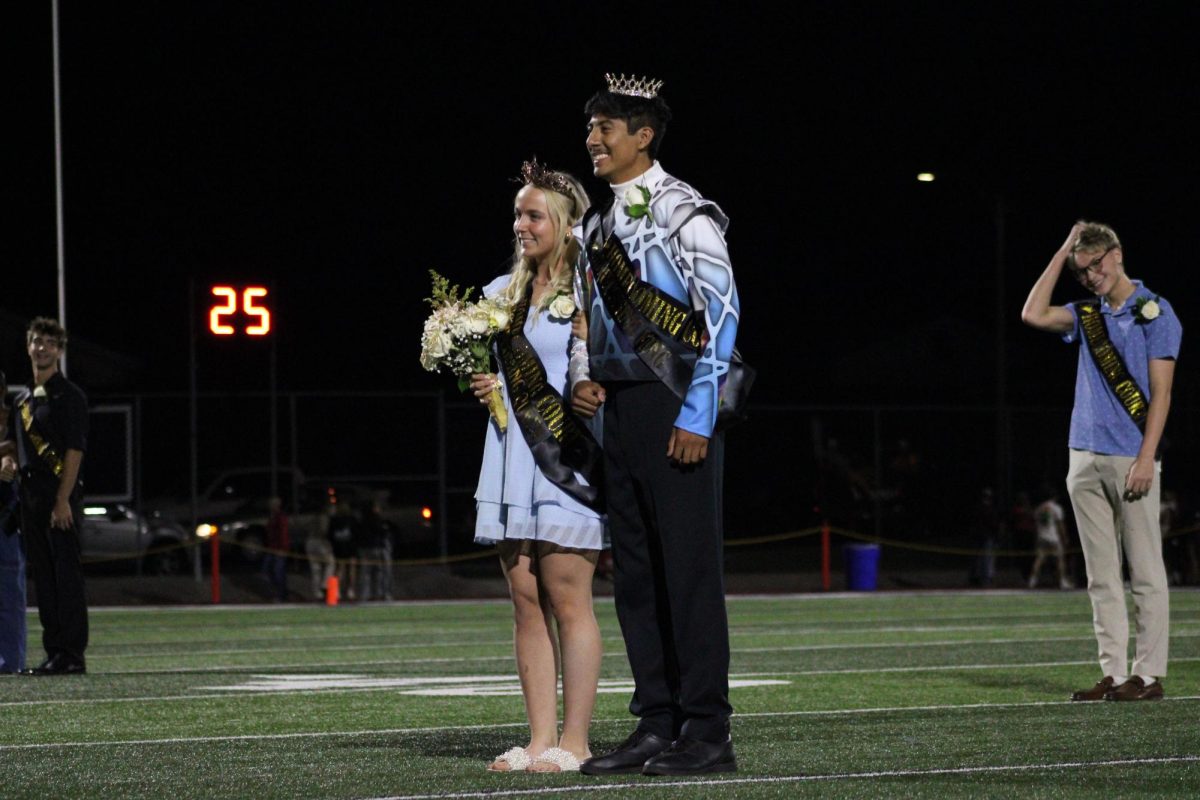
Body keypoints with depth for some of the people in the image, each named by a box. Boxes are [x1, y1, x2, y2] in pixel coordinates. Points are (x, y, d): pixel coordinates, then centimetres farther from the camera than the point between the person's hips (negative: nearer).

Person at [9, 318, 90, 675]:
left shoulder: (69, 396, -5)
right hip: (30, 495, 8)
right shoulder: (23, 400, 18)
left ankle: (72, 655, -8)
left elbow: (74, 450, -11)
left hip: (60, 496, -8)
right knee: (44, 577, 9)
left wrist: (63, 500, -18)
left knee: (66, 574, -8)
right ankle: (54, 651, 13)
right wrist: (21, 498, 13)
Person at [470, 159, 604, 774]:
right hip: (511, 455, 7)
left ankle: (574, 741, -5)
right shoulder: (503, 294, 16)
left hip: (565, 459, -7)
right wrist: (484, 386, 9)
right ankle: (541, 738, 7)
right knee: (527, 603, 5)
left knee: (567, 601, -7)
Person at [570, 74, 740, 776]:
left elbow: (723, 310, -15)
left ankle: (707, 732, -3)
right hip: (622, 403, 9)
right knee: (636, 572, 8)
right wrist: (585, 376, 5)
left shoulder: (682, 211, -10)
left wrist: (697, 416, -18)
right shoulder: (601, 223, 15)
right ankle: (657, 725, 13)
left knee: (689, 566, -6)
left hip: (676, 406, -9)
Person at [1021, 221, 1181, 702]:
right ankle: (1114, 673, 7)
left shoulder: (1154, 312, -2)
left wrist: (1146, 458, -15)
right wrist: (1064, 251, 7)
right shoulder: (1086, 315, 16)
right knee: (1101, 578, 5)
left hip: (1132, 461, -6)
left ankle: (1149, 674, -3)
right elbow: (1033, 315, 2)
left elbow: (1160, 392, -7)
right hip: (1085, 459, 6)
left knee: (1145, 574, -4)